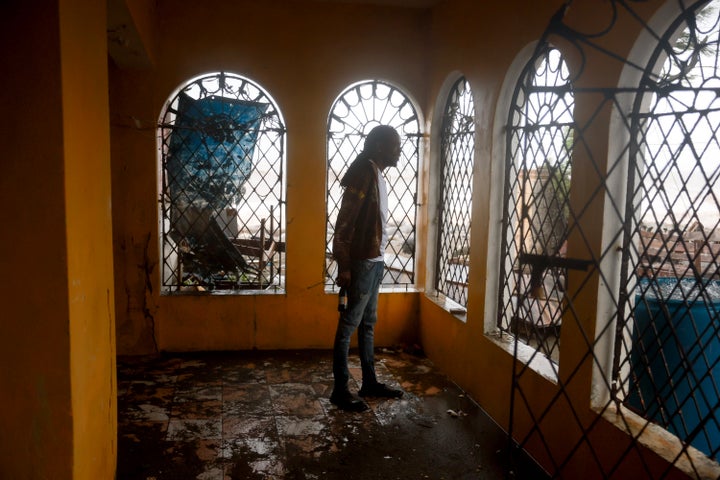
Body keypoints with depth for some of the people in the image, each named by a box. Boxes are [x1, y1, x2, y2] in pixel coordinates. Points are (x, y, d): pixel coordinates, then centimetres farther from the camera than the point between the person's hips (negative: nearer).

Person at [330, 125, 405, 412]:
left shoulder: (377, 175, 14)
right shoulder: (364, 172, -15)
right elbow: (344, 223, -19)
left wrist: (378, 258, 18)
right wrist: (344, 266, -21)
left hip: (375, 261, 10)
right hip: (361, 262, -10)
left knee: (368, 323, 15)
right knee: (348, 326, -2)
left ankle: (369, 382, 26)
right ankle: (340, 390, 8)